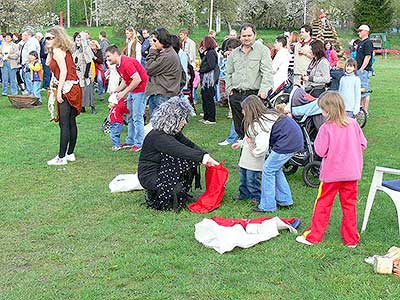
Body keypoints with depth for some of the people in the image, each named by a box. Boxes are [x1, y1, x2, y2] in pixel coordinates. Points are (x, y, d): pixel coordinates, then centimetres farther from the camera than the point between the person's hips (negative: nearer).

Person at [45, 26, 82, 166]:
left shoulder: (57, 50, -8)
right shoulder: (64, 50, 19)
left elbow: (63, 70, -18)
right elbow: (48, 63, 28)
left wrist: (59, 91, -20)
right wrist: (49, 51, 19)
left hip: (67, 88, -10)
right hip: (73, 88, 10)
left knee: (64, 123, -8)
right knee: (71, 122, 12)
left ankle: (61, 157, -7)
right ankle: (70, 153, 20)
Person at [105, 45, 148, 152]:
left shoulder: (126, 62, -21)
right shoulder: (118, 66, 10)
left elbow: (137, 79, -26)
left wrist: (124, 93, -20)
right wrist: (117, 90, 4)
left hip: (140, 89, -10)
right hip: (132, 91, 10)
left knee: (137, 117, -8)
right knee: (130, 117, 14)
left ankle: (139, 144, 0)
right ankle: (130, 141, 22)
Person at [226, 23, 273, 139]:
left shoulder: (263, 50, 1)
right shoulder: (235, 53, 18)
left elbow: (267, 72, -7)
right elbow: (229, 72, 25)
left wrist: (264, 90, -18)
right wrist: (229, 88, 11)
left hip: (254, 94, -5)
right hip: (236, 95, 5)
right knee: (239, 128, 9)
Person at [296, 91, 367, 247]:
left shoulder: (326, 128, -16)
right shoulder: (353, 124, -3)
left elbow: (320, 151, -15)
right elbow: (363, 144, 4)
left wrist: (318, 140, 2)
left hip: (331, 173, -4)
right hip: (351, 173, 4)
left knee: (323, 204, 9)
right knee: (349, 205, 13)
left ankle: (313, 236, 15)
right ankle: (351, 239, 20)